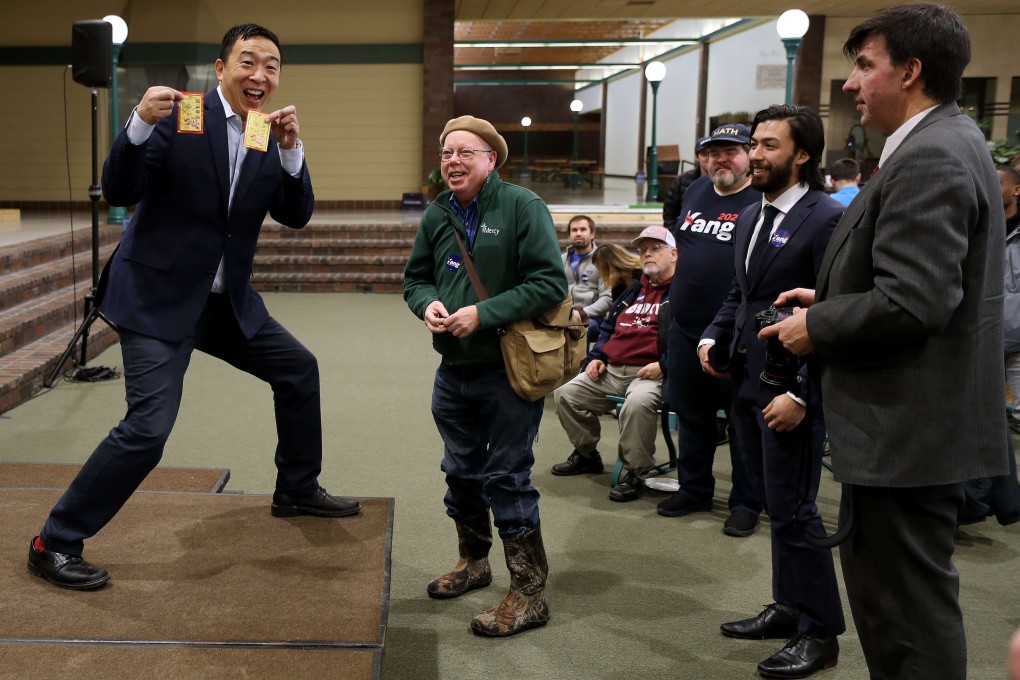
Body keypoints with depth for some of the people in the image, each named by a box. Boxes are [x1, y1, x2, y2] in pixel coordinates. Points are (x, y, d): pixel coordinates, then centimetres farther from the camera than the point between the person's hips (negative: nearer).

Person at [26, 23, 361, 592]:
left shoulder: (270, 136, 6)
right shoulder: (179, 116, -12)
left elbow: (297, 216, -3)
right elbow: (119, 192, -15)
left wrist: (292, 149, -18)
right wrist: (140, 123, -31)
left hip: (227, 300, 7)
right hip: (158, 296, -7)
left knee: (300, 370, 14)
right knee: (148, 428, -16)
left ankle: (297, 489, 35)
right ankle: (56, 543, 1)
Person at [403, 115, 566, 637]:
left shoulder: (522, 207, -12)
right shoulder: (437, 214, 7)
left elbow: (550, 282, -17)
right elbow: (416, 277, 15)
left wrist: (484, 313, -23)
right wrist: (428, 304, -8)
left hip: (508, 371, -6)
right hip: (453, 372, 6)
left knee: (508, 478, -1)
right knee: (461, 473, 19)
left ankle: (529, 593, 12)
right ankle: (473, 563, 40)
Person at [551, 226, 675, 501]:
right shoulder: (633, 291, 24)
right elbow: (608, 328, 32)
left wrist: (663, 365, -21)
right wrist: (596, 357, 15)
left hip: (652, 373, -8)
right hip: (611, 370, 8)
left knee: (638, 402, -39)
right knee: (565, 393, -2)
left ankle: (635, 473, -20)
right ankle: (586, 454, 17)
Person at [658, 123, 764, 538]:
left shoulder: (762, 201, -10)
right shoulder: (696, 191, 11)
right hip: (686, 328, 7)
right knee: (691, 414, 17)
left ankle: (746, 503, 15)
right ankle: (694, 489, 32)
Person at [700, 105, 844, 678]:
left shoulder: (827, 219, -13)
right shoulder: (751, 217, 13)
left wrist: (802, 394, -20)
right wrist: (714, 337, 5)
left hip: (791, 391, -8)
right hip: (749, 383, 8)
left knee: (794, 510, -1)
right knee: (778, 505, 17)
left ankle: (820, 634, 13)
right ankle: (790, 608, 31)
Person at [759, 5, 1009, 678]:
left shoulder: (930, 158, -20)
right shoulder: (946, 142, 13)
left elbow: (911, 305, -28)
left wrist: (817, 327, -13)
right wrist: (833, 296, 10)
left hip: (910, 426, -11)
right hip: (914, 418, 11)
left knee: (910, 608, 1)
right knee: (884, 586, 21)